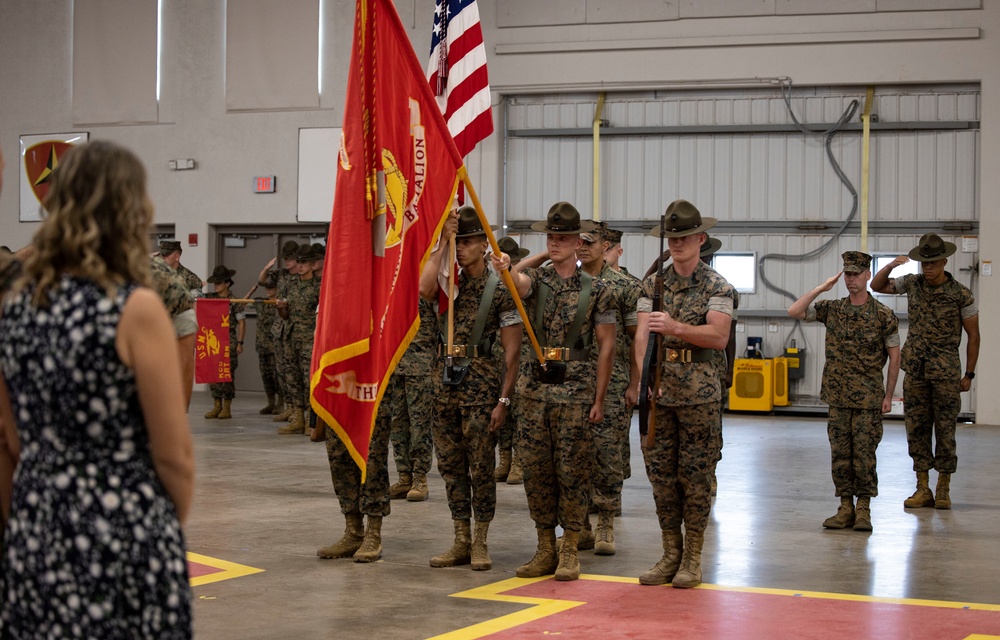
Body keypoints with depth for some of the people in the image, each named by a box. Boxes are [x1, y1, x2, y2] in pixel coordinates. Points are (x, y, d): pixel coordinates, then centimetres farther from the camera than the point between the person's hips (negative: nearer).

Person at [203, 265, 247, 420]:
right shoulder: (210, 298, 9)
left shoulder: (235, 302, -3)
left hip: (229, 341, -5)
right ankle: (216, 406, 12)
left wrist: (240, 342, -7)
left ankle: (227, 408, 2)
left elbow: (241, 322, -3)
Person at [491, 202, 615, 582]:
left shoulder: (596, 290, 2)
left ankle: (569, 551, 8)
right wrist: (505, 269, -44)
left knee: (573, 471, 0)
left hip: (576, 391, -3)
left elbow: (606, 346, 0)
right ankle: (545, 549, 14)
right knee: (536, 470, 5)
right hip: (535, 389, 3)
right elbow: (519, 282, -19)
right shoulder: (536, 280, 7)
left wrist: (599, 399, -5)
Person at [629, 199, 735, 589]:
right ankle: (670, 554, 15)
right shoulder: (652, 284, 10)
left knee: (695, 474, 0)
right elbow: (642, 333, -2)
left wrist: (676, 327, -29)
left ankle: (692, 558, 7)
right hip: (657, 390, 4)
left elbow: (718, 336, -14)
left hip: (698, 392, -4)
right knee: (661, 473, 6)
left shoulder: (717, 286, 0)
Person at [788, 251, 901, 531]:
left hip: (868, 398, -3)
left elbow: (894, 358, 0)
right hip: (838, 396, 3)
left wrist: (888, 396, -3)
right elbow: (794, 311, -4)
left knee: (864, 454, -2)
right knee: (840, 454, 5)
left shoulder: (883, 315, -3)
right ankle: (845, 508, 12)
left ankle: (863, 509, 6)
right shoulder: (831, 309, 6)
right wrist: (822, 288, -6)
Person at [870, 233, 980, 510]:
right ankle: (923, 489, 9)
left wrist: (969, 374, -4)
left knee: (945, 430, -1)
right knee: (917, 429, 3)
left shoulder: (960, 294, -6)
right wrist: (891, 265, -7)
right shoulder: (912, 284, 3)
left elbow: (973, 335, -1)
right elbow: (877, 286, 13)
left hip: (946, 372, -3)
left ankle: (943, 489, 8)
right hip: (915, 370, 4)